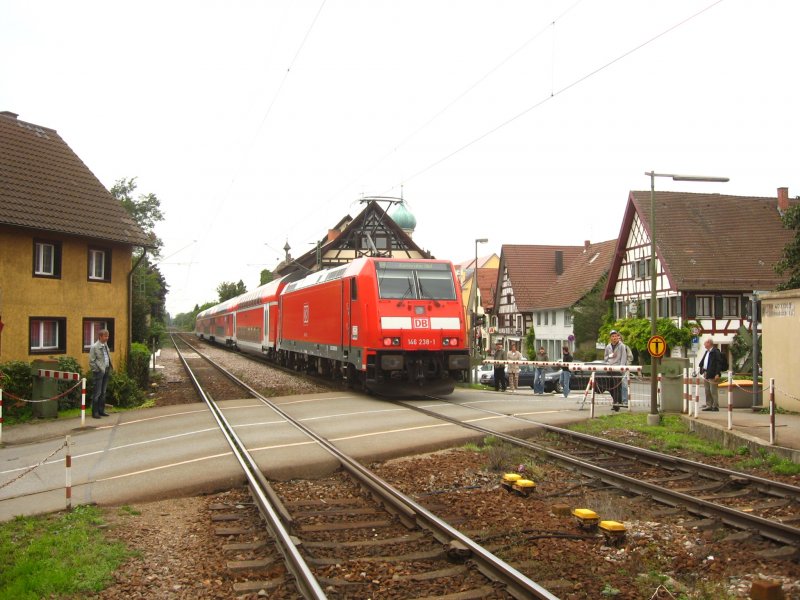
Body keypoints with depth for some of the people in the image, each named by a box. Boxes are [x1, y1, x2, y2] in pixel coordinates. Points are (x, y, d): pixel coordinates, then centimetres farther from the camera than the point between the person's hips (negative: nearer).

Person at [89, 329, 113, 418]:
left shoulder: (106, 345, 11)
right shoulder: (94, 347, -9)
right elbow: (91, 362, -10)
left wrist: (109, 369, 9)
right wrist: (97, 370, -13)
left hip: (106, 371, 7)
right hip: (99, 372, -7)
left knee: (103, 392, 12)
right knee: (97, 393, -4)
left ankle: (101, 410, 20)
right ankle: (95, 412, 2)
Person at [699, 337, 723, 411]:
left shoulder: (715, 352, -12)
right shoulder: (707, 352, 16)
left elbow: (719, 363, -16)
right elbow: (702, 361, 21)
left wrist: (717, 374, -21)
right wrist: (701, 370, 11)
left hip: (712, 375, -9)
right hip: (706, 374, 9)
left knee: (713, 391, -5)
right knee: (707, 391, 12)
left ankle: (715, 406, 1)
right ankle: (709, 406, 18)